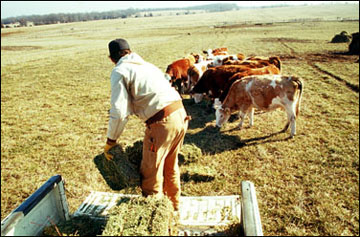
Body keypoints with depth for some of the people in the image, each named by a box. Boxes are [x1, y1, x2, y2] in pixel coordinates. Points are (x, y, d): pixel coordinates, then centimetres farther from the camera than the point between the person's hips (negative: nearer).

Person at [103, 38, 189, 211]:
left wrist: (111, 141, 1)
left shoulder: (119, 71, -1)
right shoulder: (147, 65, 22)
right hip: (180, 114, 9)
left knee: (151, 173, 10)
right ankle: (173, 207, 44)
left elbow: (119, 111, -11)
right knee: (171, 167, 26)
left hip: (161, 122, -8)